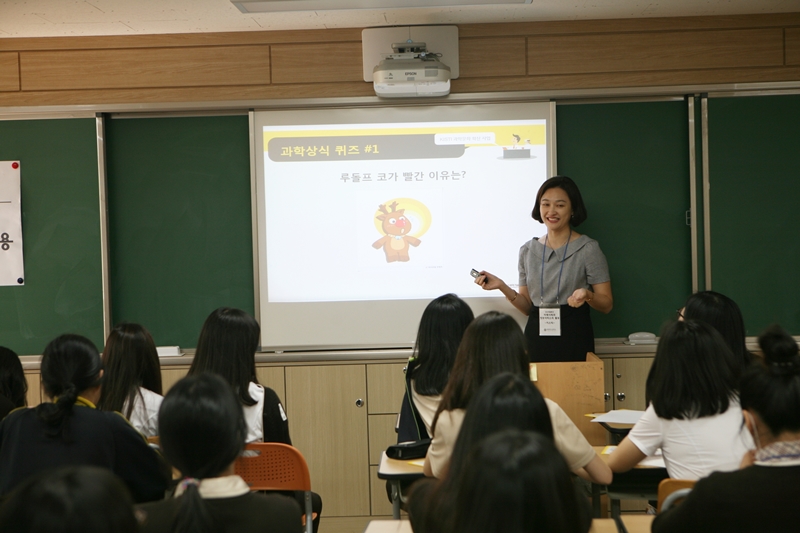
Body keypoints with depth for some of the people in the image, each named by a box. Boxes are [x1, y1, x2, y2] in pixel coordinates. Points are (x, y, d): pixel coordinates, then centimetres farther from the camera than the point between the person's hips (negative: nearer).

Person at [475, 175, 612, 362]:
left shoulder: (588, 249, -2)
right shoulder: (528, 250, 10)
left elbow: (606, 304, -2)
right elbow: (527, 306, 12)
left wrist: (587, 295, -22)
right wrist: (502, 287, -2)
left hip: (574, 339, -3)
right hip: (536, 337, 3)